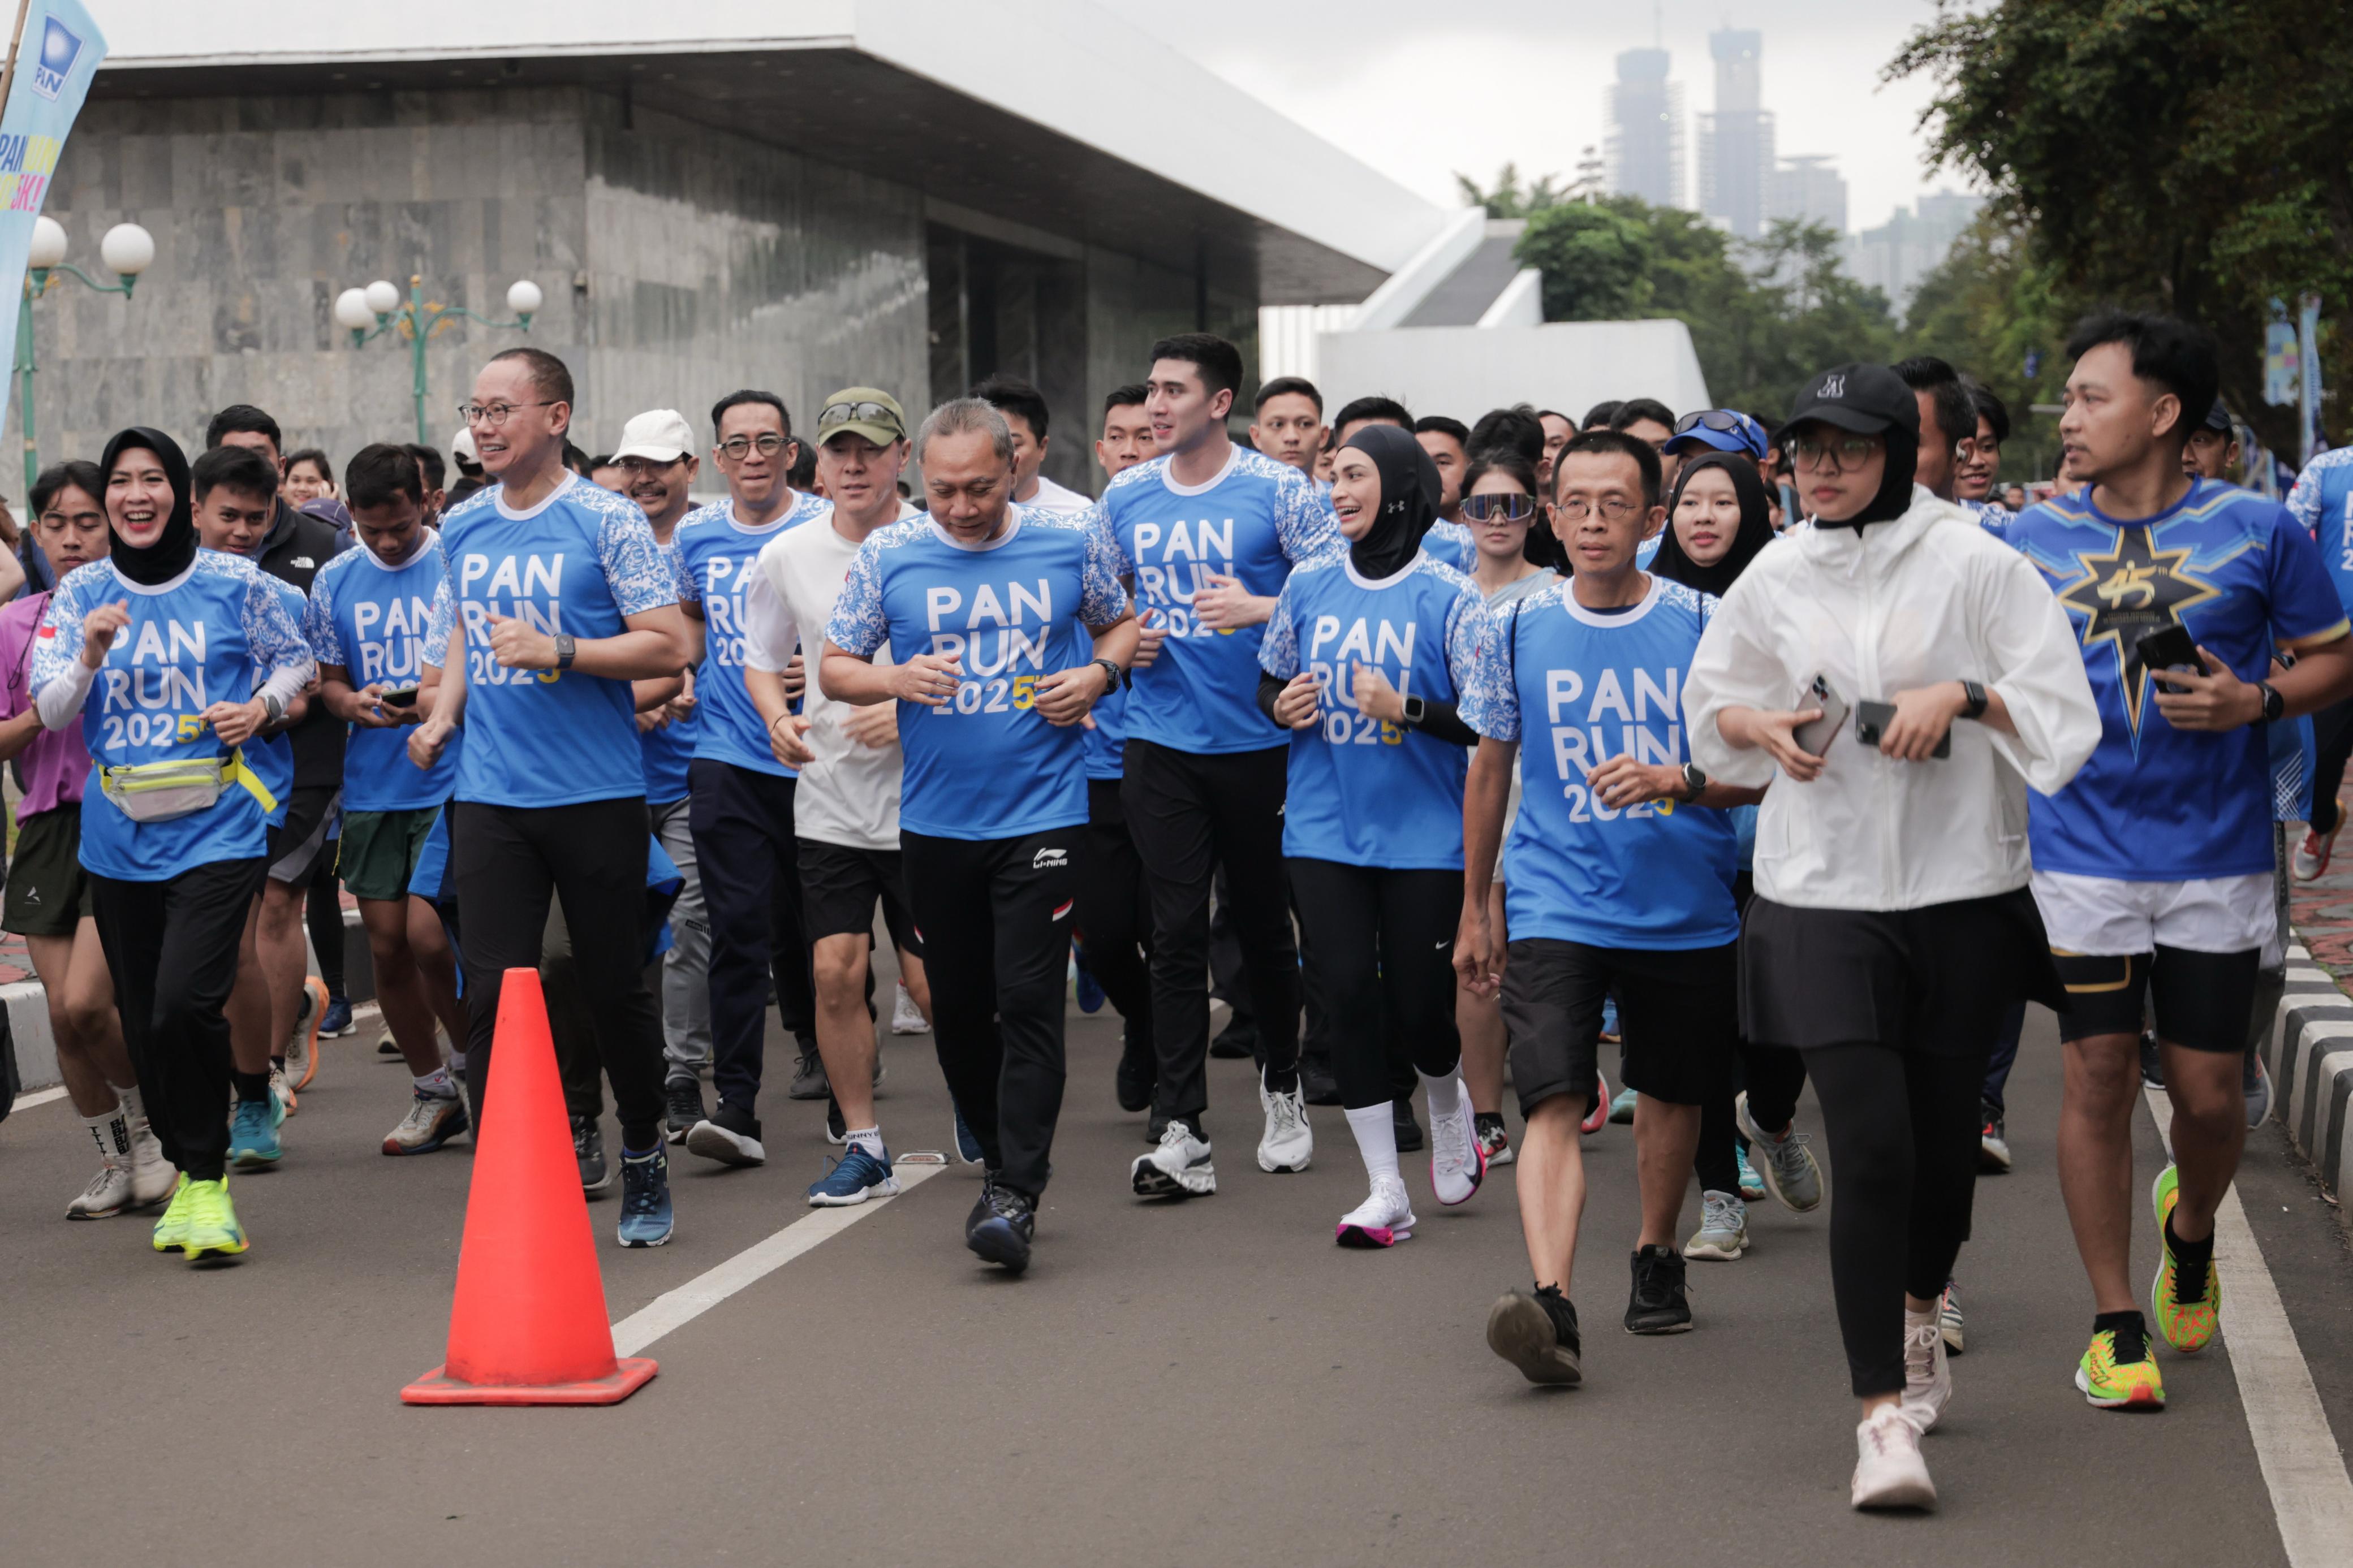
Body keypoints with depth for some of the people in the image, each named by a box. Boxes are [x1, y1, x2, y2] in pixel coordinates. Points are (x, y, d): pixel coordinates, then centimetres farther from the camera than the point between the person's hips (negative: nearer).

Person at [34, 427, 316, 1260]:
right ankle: (187, 1171, 28)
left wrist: (262, 705, -5)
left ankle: (208, 1178, -4)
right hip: (119, 837, 3)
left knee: (185, 1005, -19)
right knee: (144, 1025, 9)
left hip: (216, 827, -3)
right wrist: (91, 658, -18)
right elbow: (51, 710, 1)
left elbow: (295, 659, 14)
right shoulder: (83, 593, 5)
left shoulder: (235, 584, 0)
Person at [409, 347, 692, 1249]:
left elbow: (669, 647, -10)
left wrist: (559, 651, -18)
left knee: (615, 988, 6)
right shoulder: (462, 528, 11)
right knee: (494, 990, -3)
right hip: (489, 796, 4)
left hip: (597, 796, -4)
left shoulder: (606, 521, -5)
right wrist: (442, 716, 8)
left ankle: (643, 1162, 27)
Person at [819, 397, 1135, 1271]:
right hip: (935, 820, 2)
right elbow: (833, 668, 7)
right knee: (957, 1005, 11)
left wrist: (1098, 673, -4)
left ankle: (1016, 1196, -7)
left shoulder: (1072, 544, 1)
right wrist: (895, 679, -14)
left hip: (1043, 812, -2)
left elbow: (1122, 624, 17)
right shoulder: (886, 557, 1)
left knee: (1028, 1000, -10)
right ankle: (997, 1158, 31)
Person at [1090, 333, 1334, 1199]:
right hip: (1160, 740, 2)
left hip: (1259, 738, -2)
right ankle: (1182, 1135, -3)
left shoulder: (1279, 491, -6)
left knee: (1264, 923, 10)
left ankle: (1281, 1087, 34)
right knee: (1176, 933, -2)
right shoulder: (1125, 497, 7)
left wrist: (1259, 608, -21)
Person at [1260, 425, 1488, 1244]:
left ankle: (1451, 1114, 36)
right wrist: (1283, 706, -4)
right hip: (1324, 831, 3)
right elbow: (1269, 684, 18)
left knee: (1419, 1004, 0)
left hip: (1423, 837, -3)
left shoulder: (1448, 596, -6)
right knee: (1351, 996, -1)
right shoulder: (1309, 583, 5)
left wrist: (1405, 709, -21)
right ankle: (1385, 1189, 8)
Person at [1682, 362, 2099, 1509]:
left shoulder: (1971, 565, -3)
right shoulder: (1774, 577, 5)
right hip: (1821, 895, 0)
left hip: (1962, 886, 0)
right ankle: (1884, 1413, -7)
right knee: (1870, 1148, -11)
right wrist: (1766, 726, -1)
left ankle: (1915, 1316, 43)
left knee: (1944, 1134, 12)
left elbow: (2061, 703, -3)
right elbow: (1711, 697, 19)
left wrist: (1962, 695, -18)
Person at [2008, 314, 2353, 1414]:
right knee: (2099, 1078, -2)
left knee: (2208, 1095, 3)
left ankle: (2190, 1225, 37)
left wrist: (2255, 702, -12)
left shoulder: (2257, 531, -2)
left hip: (2217, 857, -1)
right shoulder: (2031, 541, 3)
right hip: (2082, 854, 1)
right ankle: (2115, 1326, 11)